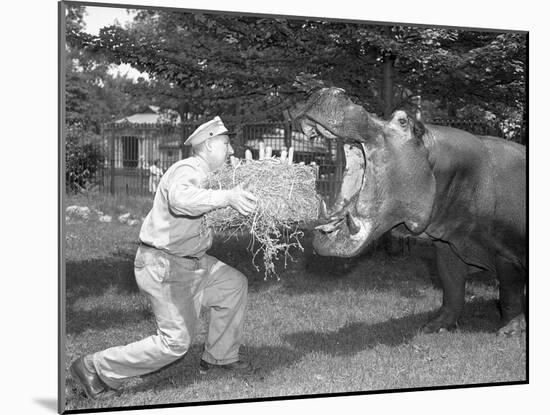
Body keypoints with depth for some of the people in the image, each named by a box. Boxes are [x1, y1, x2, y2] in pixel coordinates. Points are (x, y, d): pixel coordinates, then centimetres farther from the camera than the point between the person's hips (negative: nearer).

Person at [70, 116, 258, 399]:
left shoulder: (203, 175, 13)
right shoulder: (187, 170, -20)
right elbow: (181, 199, -44)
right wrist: (226, 197, -50)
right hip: (165, 267, -10)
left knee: (234, 284, 18)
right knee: (175, 341, -6)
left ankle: (218, 357, 27)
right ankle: (94, 368, -1)